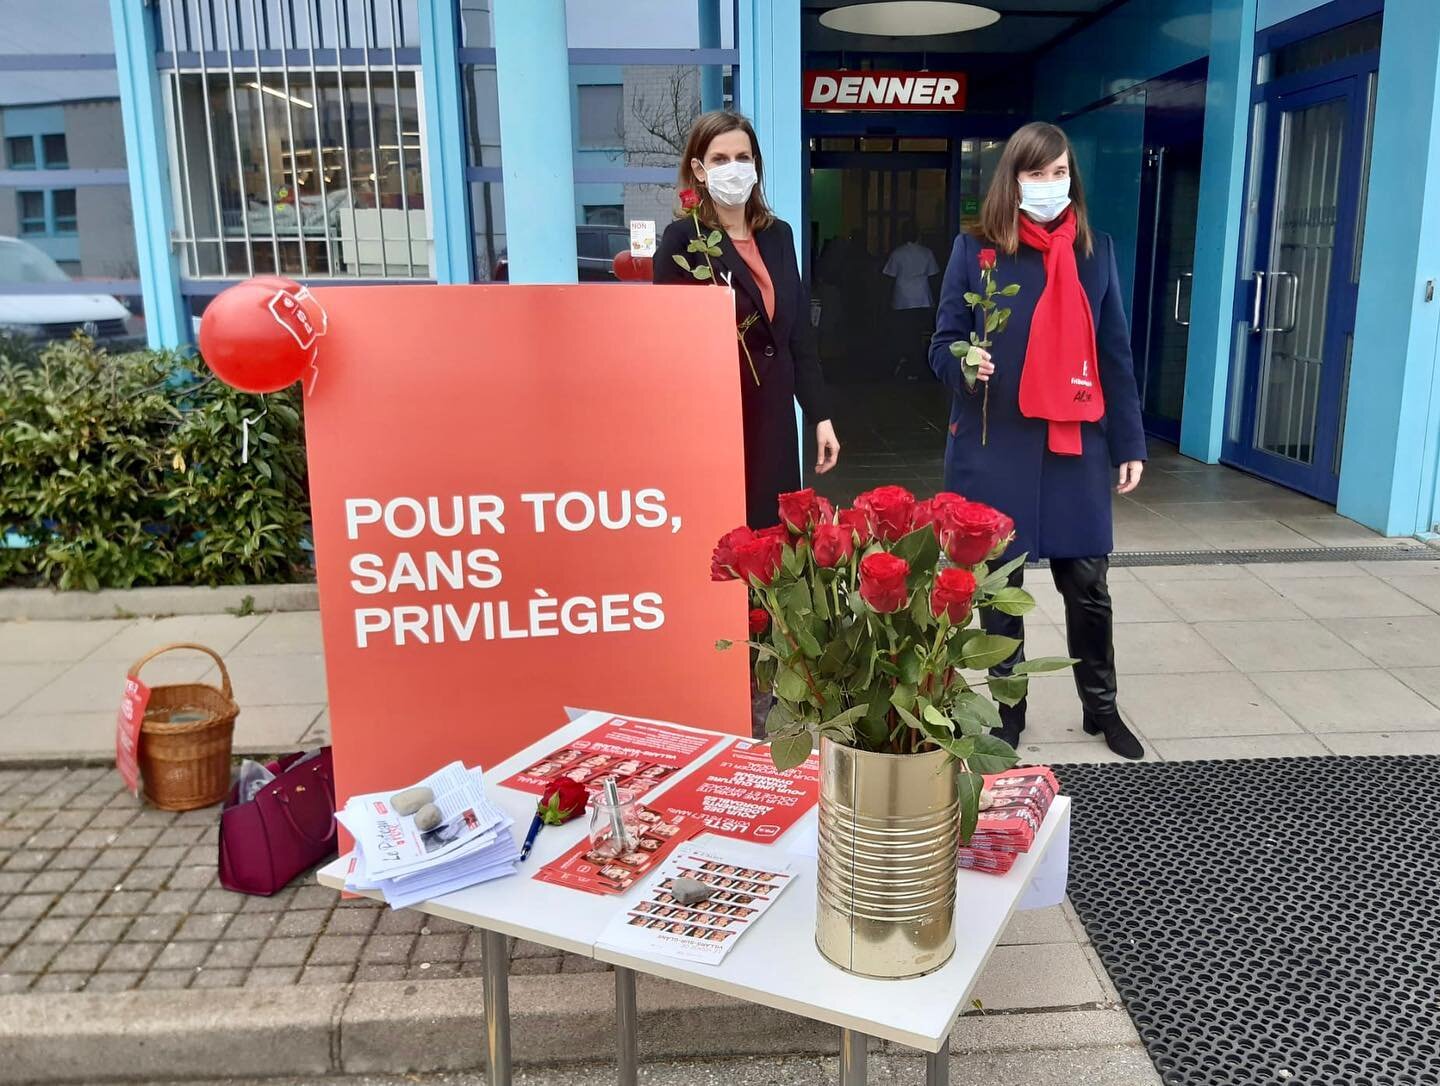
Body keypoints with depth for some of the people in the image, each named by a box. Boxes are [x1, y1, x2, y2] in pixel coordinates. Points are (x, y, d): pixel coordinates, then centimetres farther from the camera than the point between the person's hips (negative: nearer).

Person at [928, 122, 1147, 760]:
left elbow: (1114, 353, 8)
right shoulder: (976, 250, -1)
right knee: (999, 583, 8)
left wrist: (1129, 443, 5)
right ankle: (1008, 713, 25)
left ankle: (1101, 707, 29)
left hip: (1077, 445, 2)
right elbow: (943, 344, 1)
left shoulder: (1095, 250, 7)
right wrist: (964, 362, -23)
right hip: (997, 445, -2)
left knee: (1088, 582, 8)